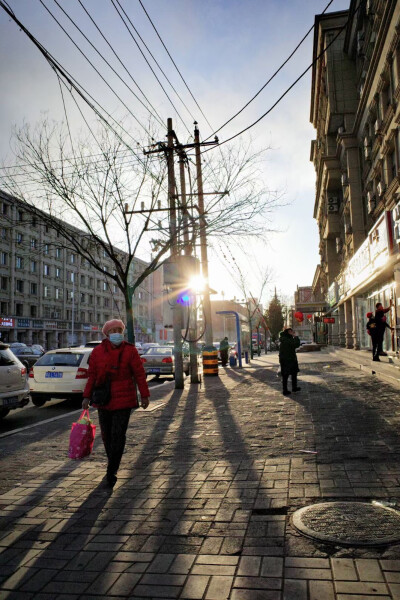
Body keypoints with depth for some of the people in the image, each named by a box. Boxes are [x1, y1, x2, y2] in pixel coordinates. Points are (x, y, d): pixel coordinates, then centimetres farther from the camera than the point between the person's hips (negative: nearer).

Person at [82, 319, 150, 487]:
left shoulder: (130, 351, -5)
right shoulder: (97, 351, 1)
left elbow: (139, 374, -2)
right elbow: (92, 375, 5)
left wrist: (144, 396, -1)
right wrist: (87, 396, 4)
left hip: (123, 400, -3)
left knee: (118, 435, -5)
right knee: (106, 434, 14)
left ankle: (112, 471, 5)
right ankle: (113, 464, 34)